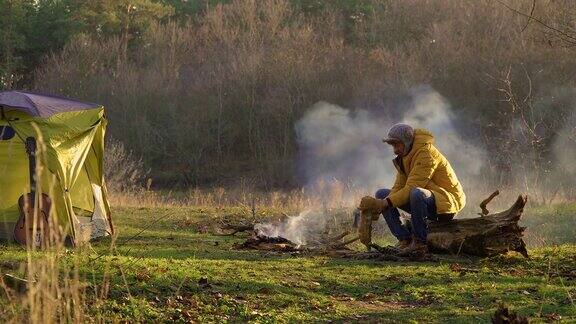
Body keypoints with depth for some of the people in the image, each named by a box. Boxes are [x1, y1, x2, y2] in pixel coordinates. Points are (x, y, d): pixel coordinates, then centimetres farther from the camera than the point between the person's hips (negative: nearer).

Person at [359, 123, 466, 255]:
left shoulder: (426, 153, -20)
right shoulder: (404, 156, 9)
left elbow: (411, 188, -27)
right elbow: (398, 187, 0)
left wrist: (385, 203, -31)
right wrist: (379, 205, -18)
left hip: (447, 201, -9)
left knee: (417, 194, -40)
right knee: (381, 194, 3)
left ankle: (420, 243, -23)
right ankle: (405, 239, -9)